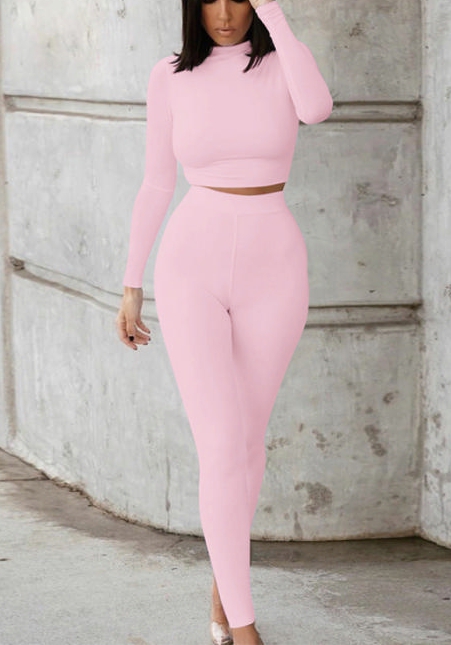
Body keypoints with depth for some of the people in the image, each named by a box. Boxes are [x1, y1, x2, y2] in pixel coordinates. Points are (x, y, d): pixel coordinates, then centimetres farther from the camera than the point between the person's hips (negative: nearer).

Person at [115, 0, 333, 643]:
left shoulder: (287, 61, -1)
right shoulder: (171, 77, 1)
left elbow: (317, 109, -26)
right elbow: (156, 186, 7)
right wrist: (131, 288, 8)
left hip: (271, 272, 1)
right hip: (192, 270, -1)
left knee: (248, 439, 13)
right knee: (222, 450, -10)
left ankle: (223, 578, 37)